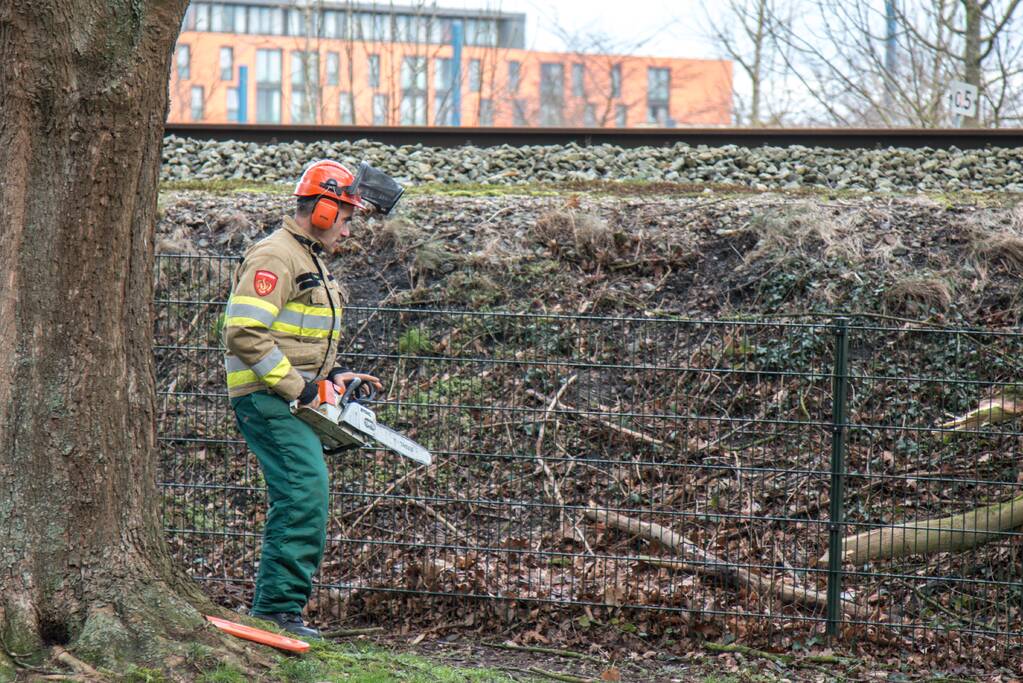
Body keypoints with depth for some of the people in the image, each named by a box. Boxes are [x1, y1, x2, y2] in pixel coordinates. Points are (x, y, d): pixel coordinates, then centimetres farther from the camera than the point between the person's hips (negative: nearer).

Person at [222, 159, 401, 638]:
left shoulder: (310, 261, 21)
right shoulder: (275, 257, -13)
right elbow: (246, 333, -22)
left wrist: (333, 374, 10)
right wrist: (296, 388, -21)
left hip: (291, 400, 11)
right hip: (267, 398, -11)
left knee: (298, 501, 11)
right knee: (306, 493, -18)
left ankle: (272, 609, 16)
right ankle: (279, 608, -16)